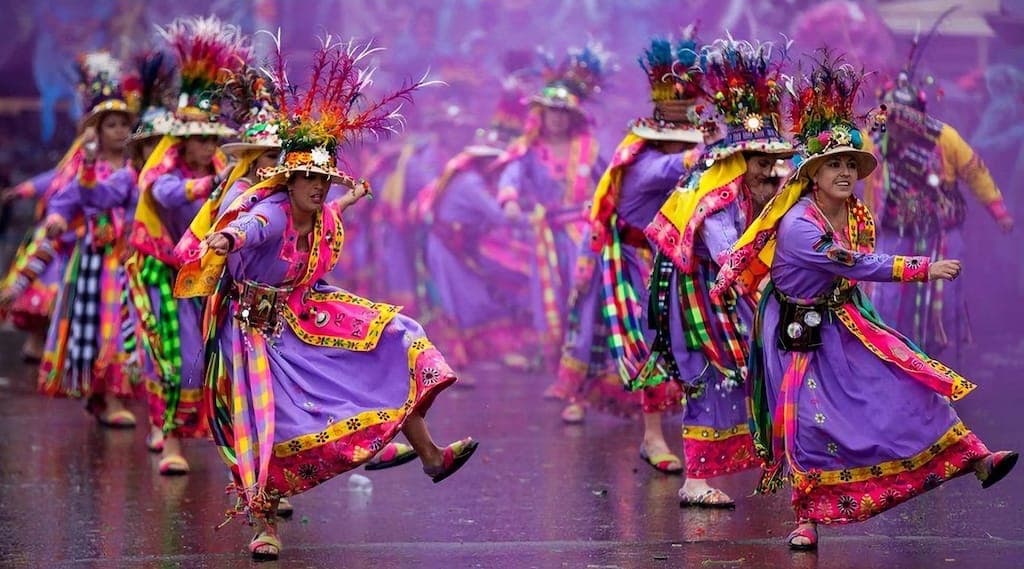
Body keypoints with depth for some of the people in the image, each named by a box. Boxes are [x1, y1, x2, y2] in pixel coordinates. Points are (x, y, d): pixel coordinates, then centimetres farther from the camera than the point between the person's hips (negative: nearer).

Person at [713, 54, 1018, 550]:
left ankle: (971, 455, -5)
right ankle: (807, 519, 10)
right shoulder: (798, 227, -28)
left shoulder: (858, 214, -5)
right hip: (798, 332, -6)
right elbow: (860, 267, -30)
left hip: (844, 322, 6)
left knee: (910, 381, -6)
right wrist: (924, 269, -29)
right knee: (809, 423, -3)